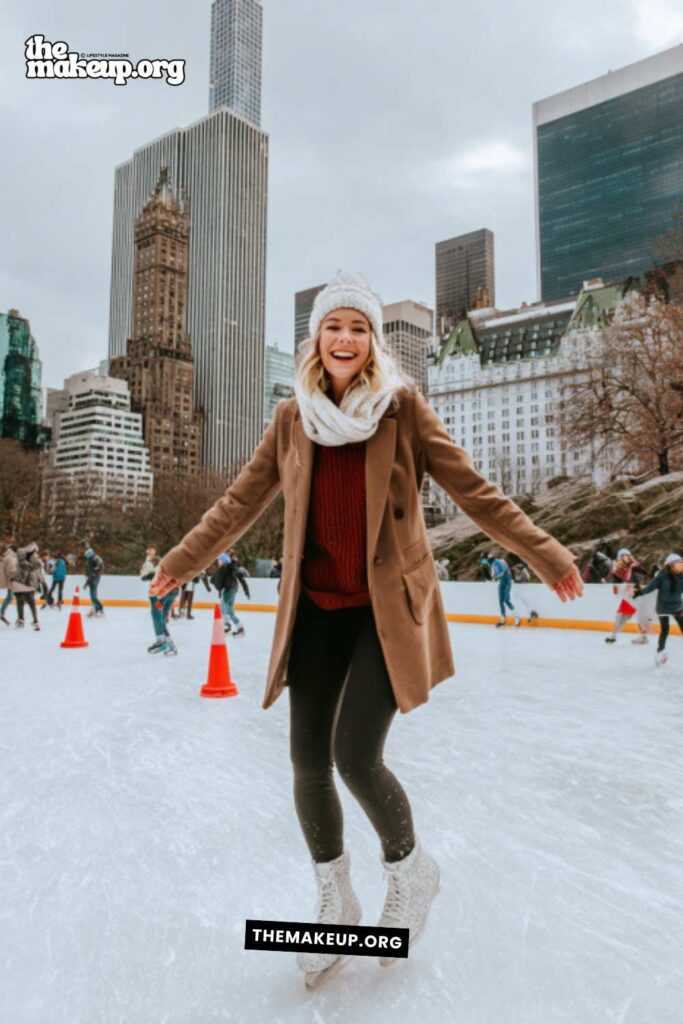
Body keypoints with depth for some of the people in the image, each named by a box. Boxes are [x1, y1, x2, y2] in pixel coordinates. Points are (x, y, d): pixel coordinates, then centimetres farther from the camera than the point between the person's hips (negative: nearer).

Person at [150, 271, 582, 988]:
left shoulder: (401, 406, -3)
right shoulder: (292, 417, 5)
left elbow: (472, 490, -1)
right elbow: (241, 501, 12)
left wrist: (546, 556, -1)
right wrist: (180, 562, 19)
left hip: (388, 607, -3)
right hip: (316, 610, 4)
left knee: (354, 757, -10)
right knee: (307, 762, 6)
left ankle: (409, 869, 25)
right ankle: (334, 902, 34)